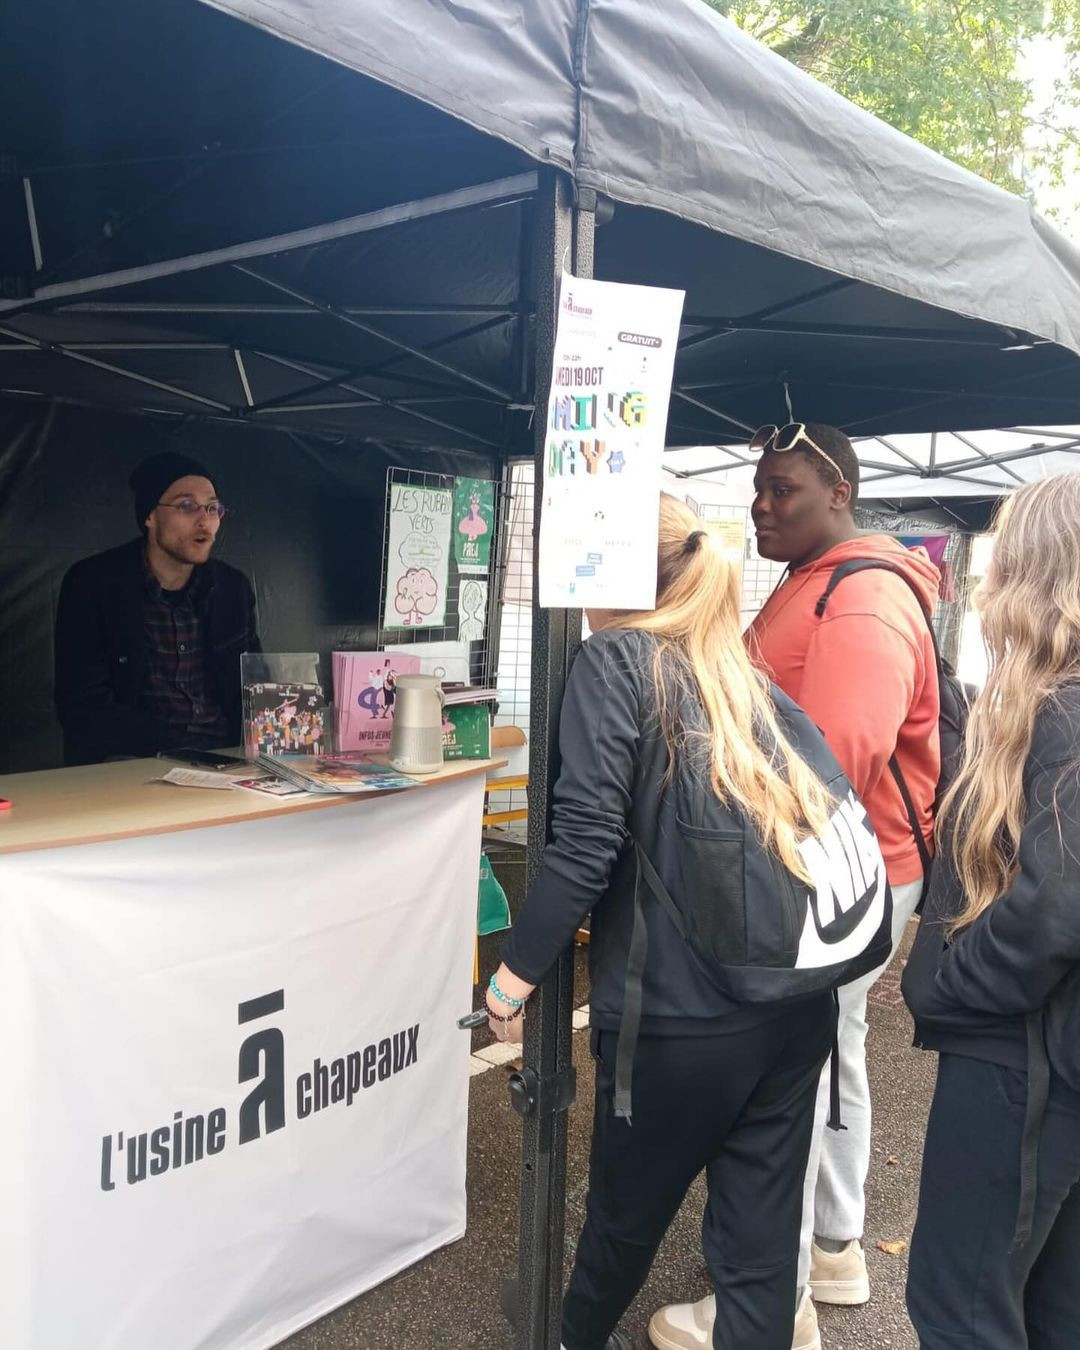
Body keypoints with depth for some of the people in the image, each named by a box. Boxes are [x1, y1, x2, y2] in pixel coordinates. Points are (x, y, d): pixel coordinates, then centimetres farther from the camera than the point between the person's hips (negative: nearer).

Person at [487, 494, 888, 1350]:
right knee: (762, 1232, 15)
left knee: (629, 1209, 20)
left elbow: (585, 838, -13)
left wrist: (516, 975, -5)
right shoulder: (748, 677, 16)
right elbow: (841, 812, 14)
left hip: (683, 1005, -5)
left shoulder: (616, 660, -3)